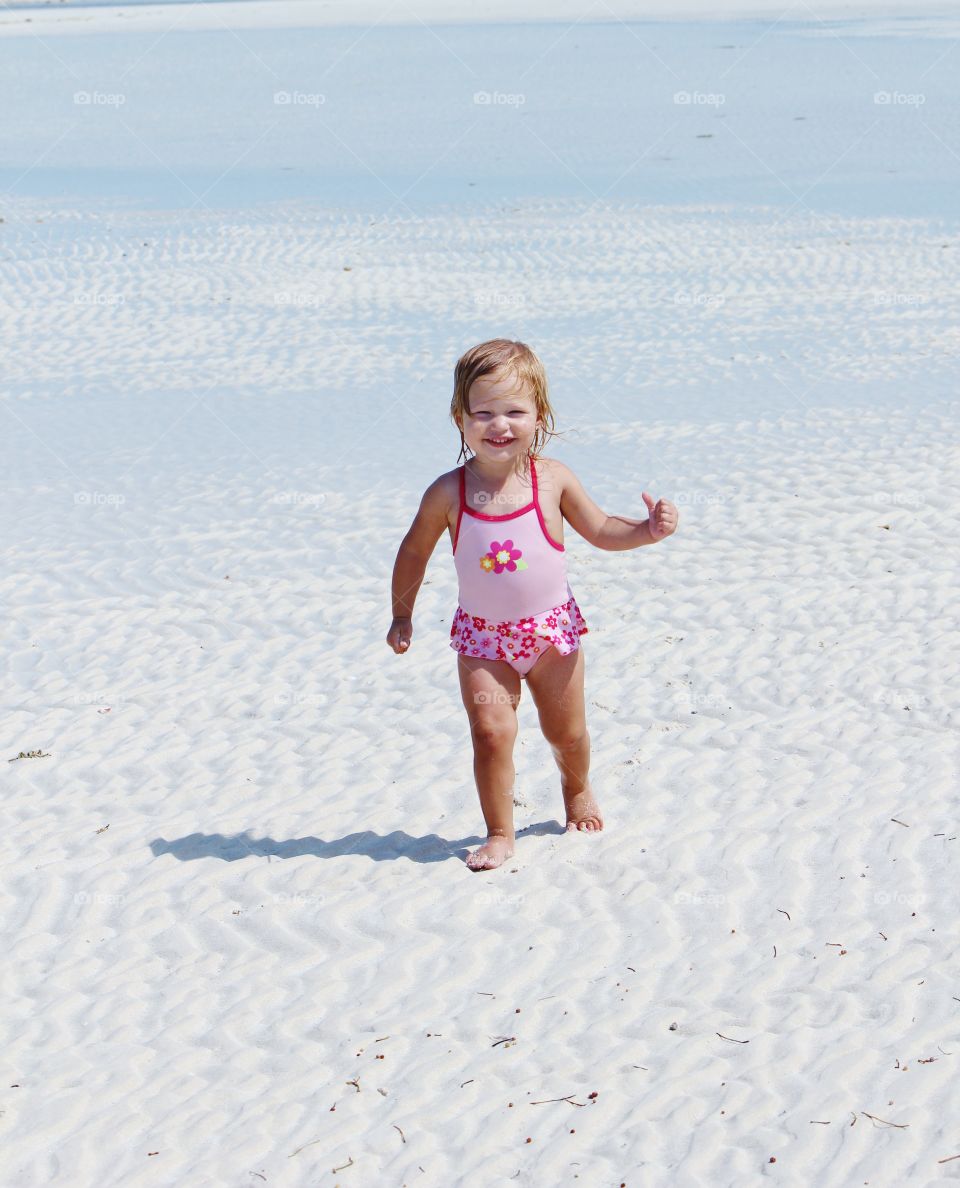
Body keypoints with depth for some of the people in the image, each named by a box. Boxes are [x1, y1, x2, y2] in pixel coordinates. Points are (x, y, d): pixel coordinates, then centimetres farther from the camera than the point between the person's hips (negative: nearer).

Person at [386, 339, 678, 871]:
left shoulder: (553, 480, -11)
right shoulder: (448, 493, -13)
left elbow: (601, 531, 2)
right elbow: (414, 552, 2)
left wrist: (648, 529, -16)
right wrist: (401, 616, 8)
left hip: (551, 628, 1)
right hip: (482, 635, -1)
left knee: (566, 732, 15)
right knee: (490, 731, -13)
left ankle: (578, 790, 47)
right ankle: (499, 833, 4)